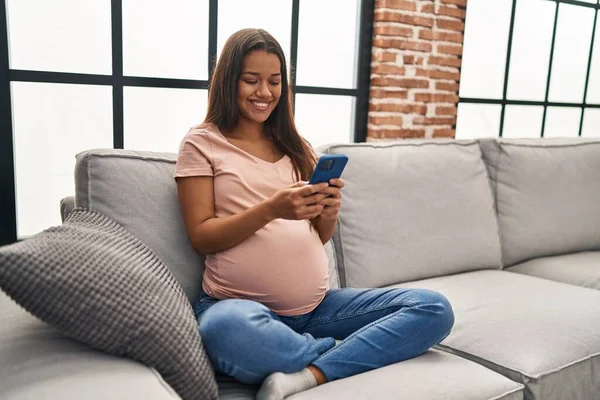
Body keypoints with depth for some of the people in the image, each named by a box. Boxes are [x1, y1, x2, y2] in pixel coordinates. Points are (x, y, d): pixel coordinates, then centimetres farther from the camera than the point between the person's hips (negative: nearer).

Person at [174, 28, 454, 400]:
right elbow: (202, 237, -5)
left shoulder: (296, 145, 15)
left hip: (317, 306, 5)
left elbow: (320, 236, 14)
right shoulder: (202, 143, 2)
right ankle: (344, 354, -11)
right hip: (239, 305, -4)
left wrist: (329, 213, -10)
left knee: (435, 309, -10)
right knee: (228, 329, -40)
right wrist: (271, 209, -21)